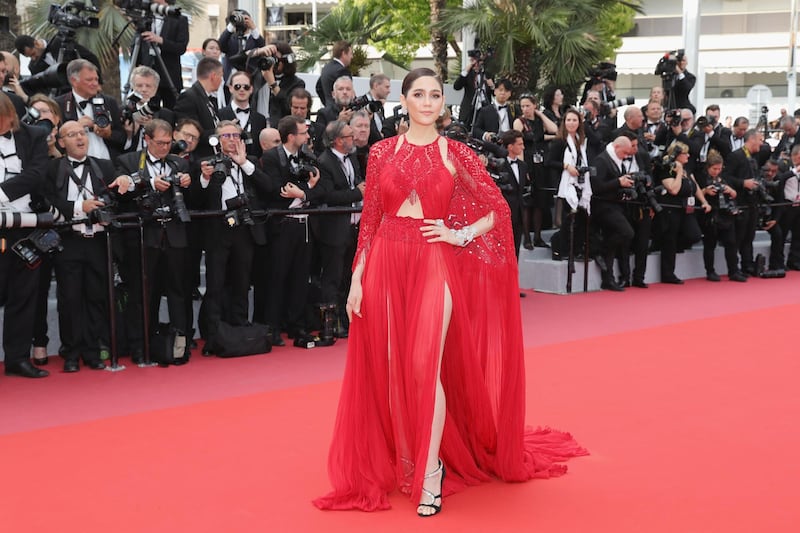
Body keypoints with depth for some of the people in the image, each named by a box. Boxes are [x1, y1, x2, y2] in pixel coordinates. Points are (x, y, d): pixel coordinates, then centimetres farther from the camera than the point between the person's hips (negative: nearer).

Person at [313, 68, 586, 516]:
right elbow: (369, 219, 7)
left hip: (435, 265, -2)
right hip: (386, 265, 2)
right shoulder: (383, 152, 6)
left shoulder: (456, 153, 2)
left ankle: (431, 474, 1)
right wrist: (357, 277, 3)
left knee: (425, 368, -9)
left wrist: (459, 235, -6)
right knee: (391, 370, 7)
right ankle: (404, 462, 24)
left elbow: (499, 209, 6)